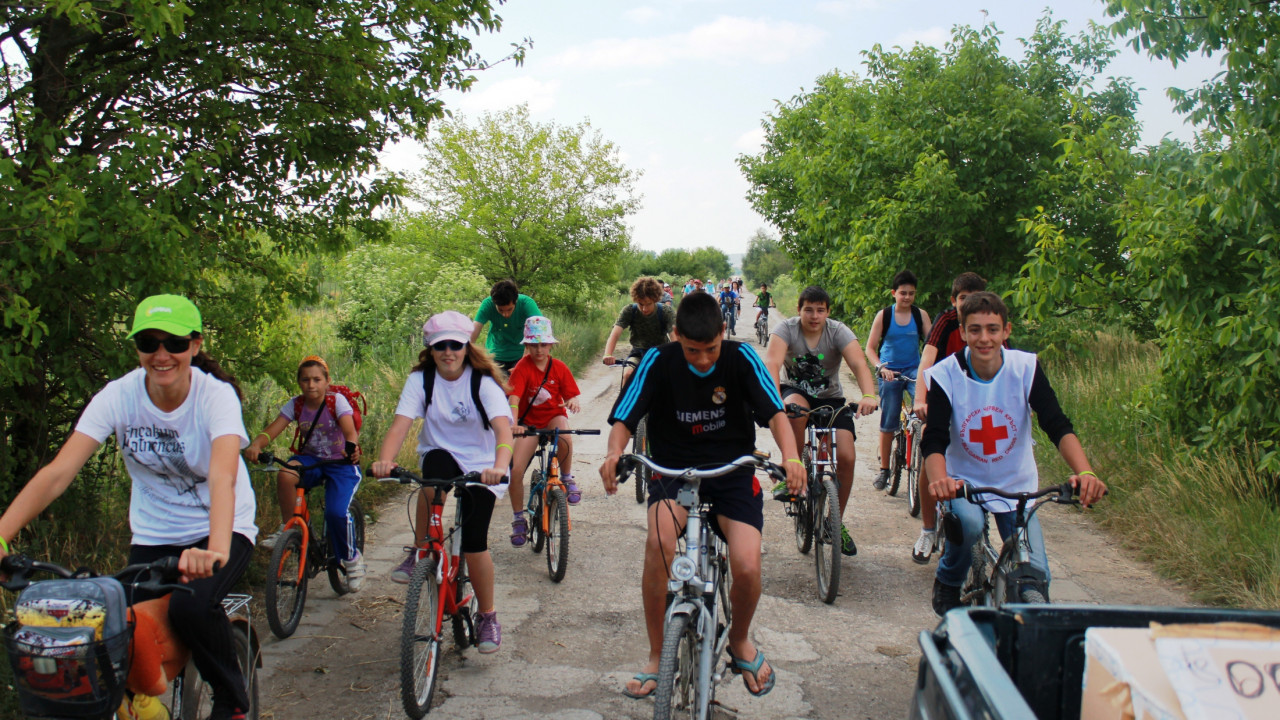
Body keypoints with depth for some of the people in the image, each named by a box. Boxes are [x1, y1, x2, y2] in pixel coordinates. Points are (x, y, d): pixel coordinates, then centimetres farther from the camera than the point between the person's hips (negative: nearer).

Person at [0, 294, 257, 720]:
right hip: (153, 536, 4)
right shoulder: (119, 395, -12)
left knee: (191, 607, -29)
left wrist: (216, 550, -55)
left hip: (221, 530, -3)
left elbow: (222, 476, -38)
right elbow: (58, 472, -21)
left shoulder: (216, 395, -20)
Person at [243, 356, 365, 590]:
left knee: (336, 513, -24)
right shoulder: (295, 404, -3)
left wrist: (351, 447, -52)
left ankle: (352, 558, 3)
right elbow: (271, 431, -13)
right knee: (285, 474, -32)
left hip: (340, 463, -3)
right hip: (310, 459, 3)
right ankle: (287, 527, -13)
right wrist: (255, 445, -36)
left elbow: (350, 430, -28)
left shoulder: (337, 401, -12)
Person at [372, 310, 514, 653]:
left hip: (481, 468, -1)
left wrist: (499, 465, -49)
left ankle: (487, 616, 7)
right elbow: (400, 423, -20)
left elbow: (503, 428, -28)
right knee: (435, 461, -36)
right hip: (440, 458, 1)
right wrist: (385, 459, -41)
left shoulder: (483, 383, -13)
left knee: (474, 539, -16)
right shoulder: (421, 380, -7)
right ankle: (419, 551, -19)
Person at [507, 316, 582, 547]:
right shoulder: (522, 368, -13)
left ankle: (567, 478, -10)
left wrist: (573, 402, -28)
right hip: (529, 421, 0)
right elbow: (514, 398, -24)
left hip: (554, 415, 0)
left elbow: (571, 394, -2)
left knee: (564, 436, -38)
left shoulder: (559, 367, -6)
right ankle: (519, 519, 7)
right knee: (515, 470, -15)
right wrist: (513, 424, -41)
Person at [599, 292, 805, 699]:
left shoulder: (741, 359, -9)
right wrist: (614, 453, -36)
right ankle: (656, 658, -12)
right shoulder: (659, 361, -9)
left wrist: (791, 456, -35)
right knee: (659, 540, -32)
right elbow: (624, 419, -13)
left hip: (732, 471, 1)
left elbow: (774, 412, -14)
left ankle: (740, 640, 17)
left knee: (747, 567, -21)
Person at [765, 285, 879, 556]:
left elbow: (859, 364, -29)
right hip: (796, 391, -1)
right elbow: (772, 363, -32)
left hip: (831, 399, 1)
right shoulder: (786, 328, -16)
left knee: (847, 457, -15)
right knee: (795, 408, -39)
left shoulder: (838, 331, -14)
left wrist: (869, 395, -49)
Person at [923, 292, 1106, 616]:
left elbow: (1058, 426, -20)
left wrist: (1085, 472, -38)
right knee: (968, 522, -34)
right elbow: (934, 439, -24)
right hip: (964, 481, -1)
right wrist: (940, 479, -46)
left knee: (1035, 576, -12)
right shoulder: (945, 375, -16)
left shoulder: (1026, 367, -13)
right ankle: (948, 583, -2)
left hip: (1016, 485, 2)